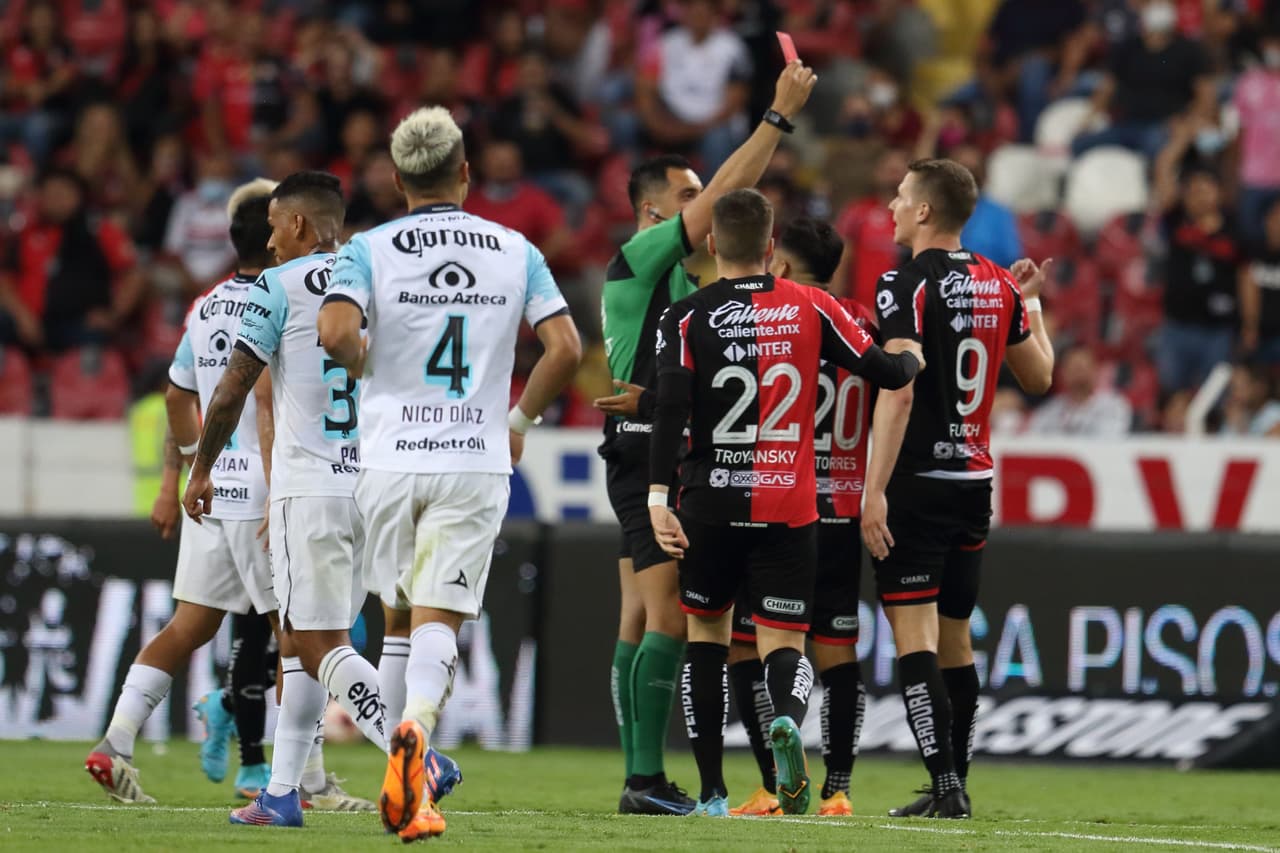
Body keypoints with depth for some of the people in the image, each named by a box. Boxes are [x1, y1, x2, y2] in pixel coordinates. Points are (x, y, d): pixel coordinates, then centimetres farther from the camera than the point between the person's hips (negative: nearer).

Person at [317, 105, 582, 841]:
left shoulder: (371, 250, -1)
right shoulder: (515, 251, 4)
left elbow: (337, 333, -18)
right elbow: (566, 349, -3)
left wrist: (368, 368, 4)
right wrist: (522, 420, 12)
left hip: (392, 458, 0)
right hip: (477, 461, 0)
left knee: (405, 613, 15)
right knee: (440, 620, -4)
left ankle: (415, 773, 15)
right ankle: (416, 728, -32)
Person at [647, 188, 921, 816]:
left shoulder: (687, 317, -2)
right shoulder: (811, 307, 2)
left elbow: (671, 406, -14)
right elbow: (887, 373, 5)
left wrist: (658, 496, -18)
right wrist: (914, 358, 28)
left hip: (711, 505, 0)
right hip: (790, 506, 0)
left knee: (706, 634, 17)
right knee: (784, 646, 3)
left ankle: (712, 792, 13)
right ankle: (787, 719, -34)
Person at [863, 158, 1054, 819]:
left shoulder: (906, 285, -11)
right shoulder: (998, 286, 9)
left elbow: (899, 393, -20)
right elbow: (1039, 376, 19)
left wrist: (875, 490, -21)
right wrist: (1031, 305, 34)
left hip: (916, 484, -7)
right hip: (975, 480, 7)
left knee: (913, 638, -8)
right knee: (955, 639, 15)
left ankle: (946, 785, -16)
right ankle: (954, 788, 18)